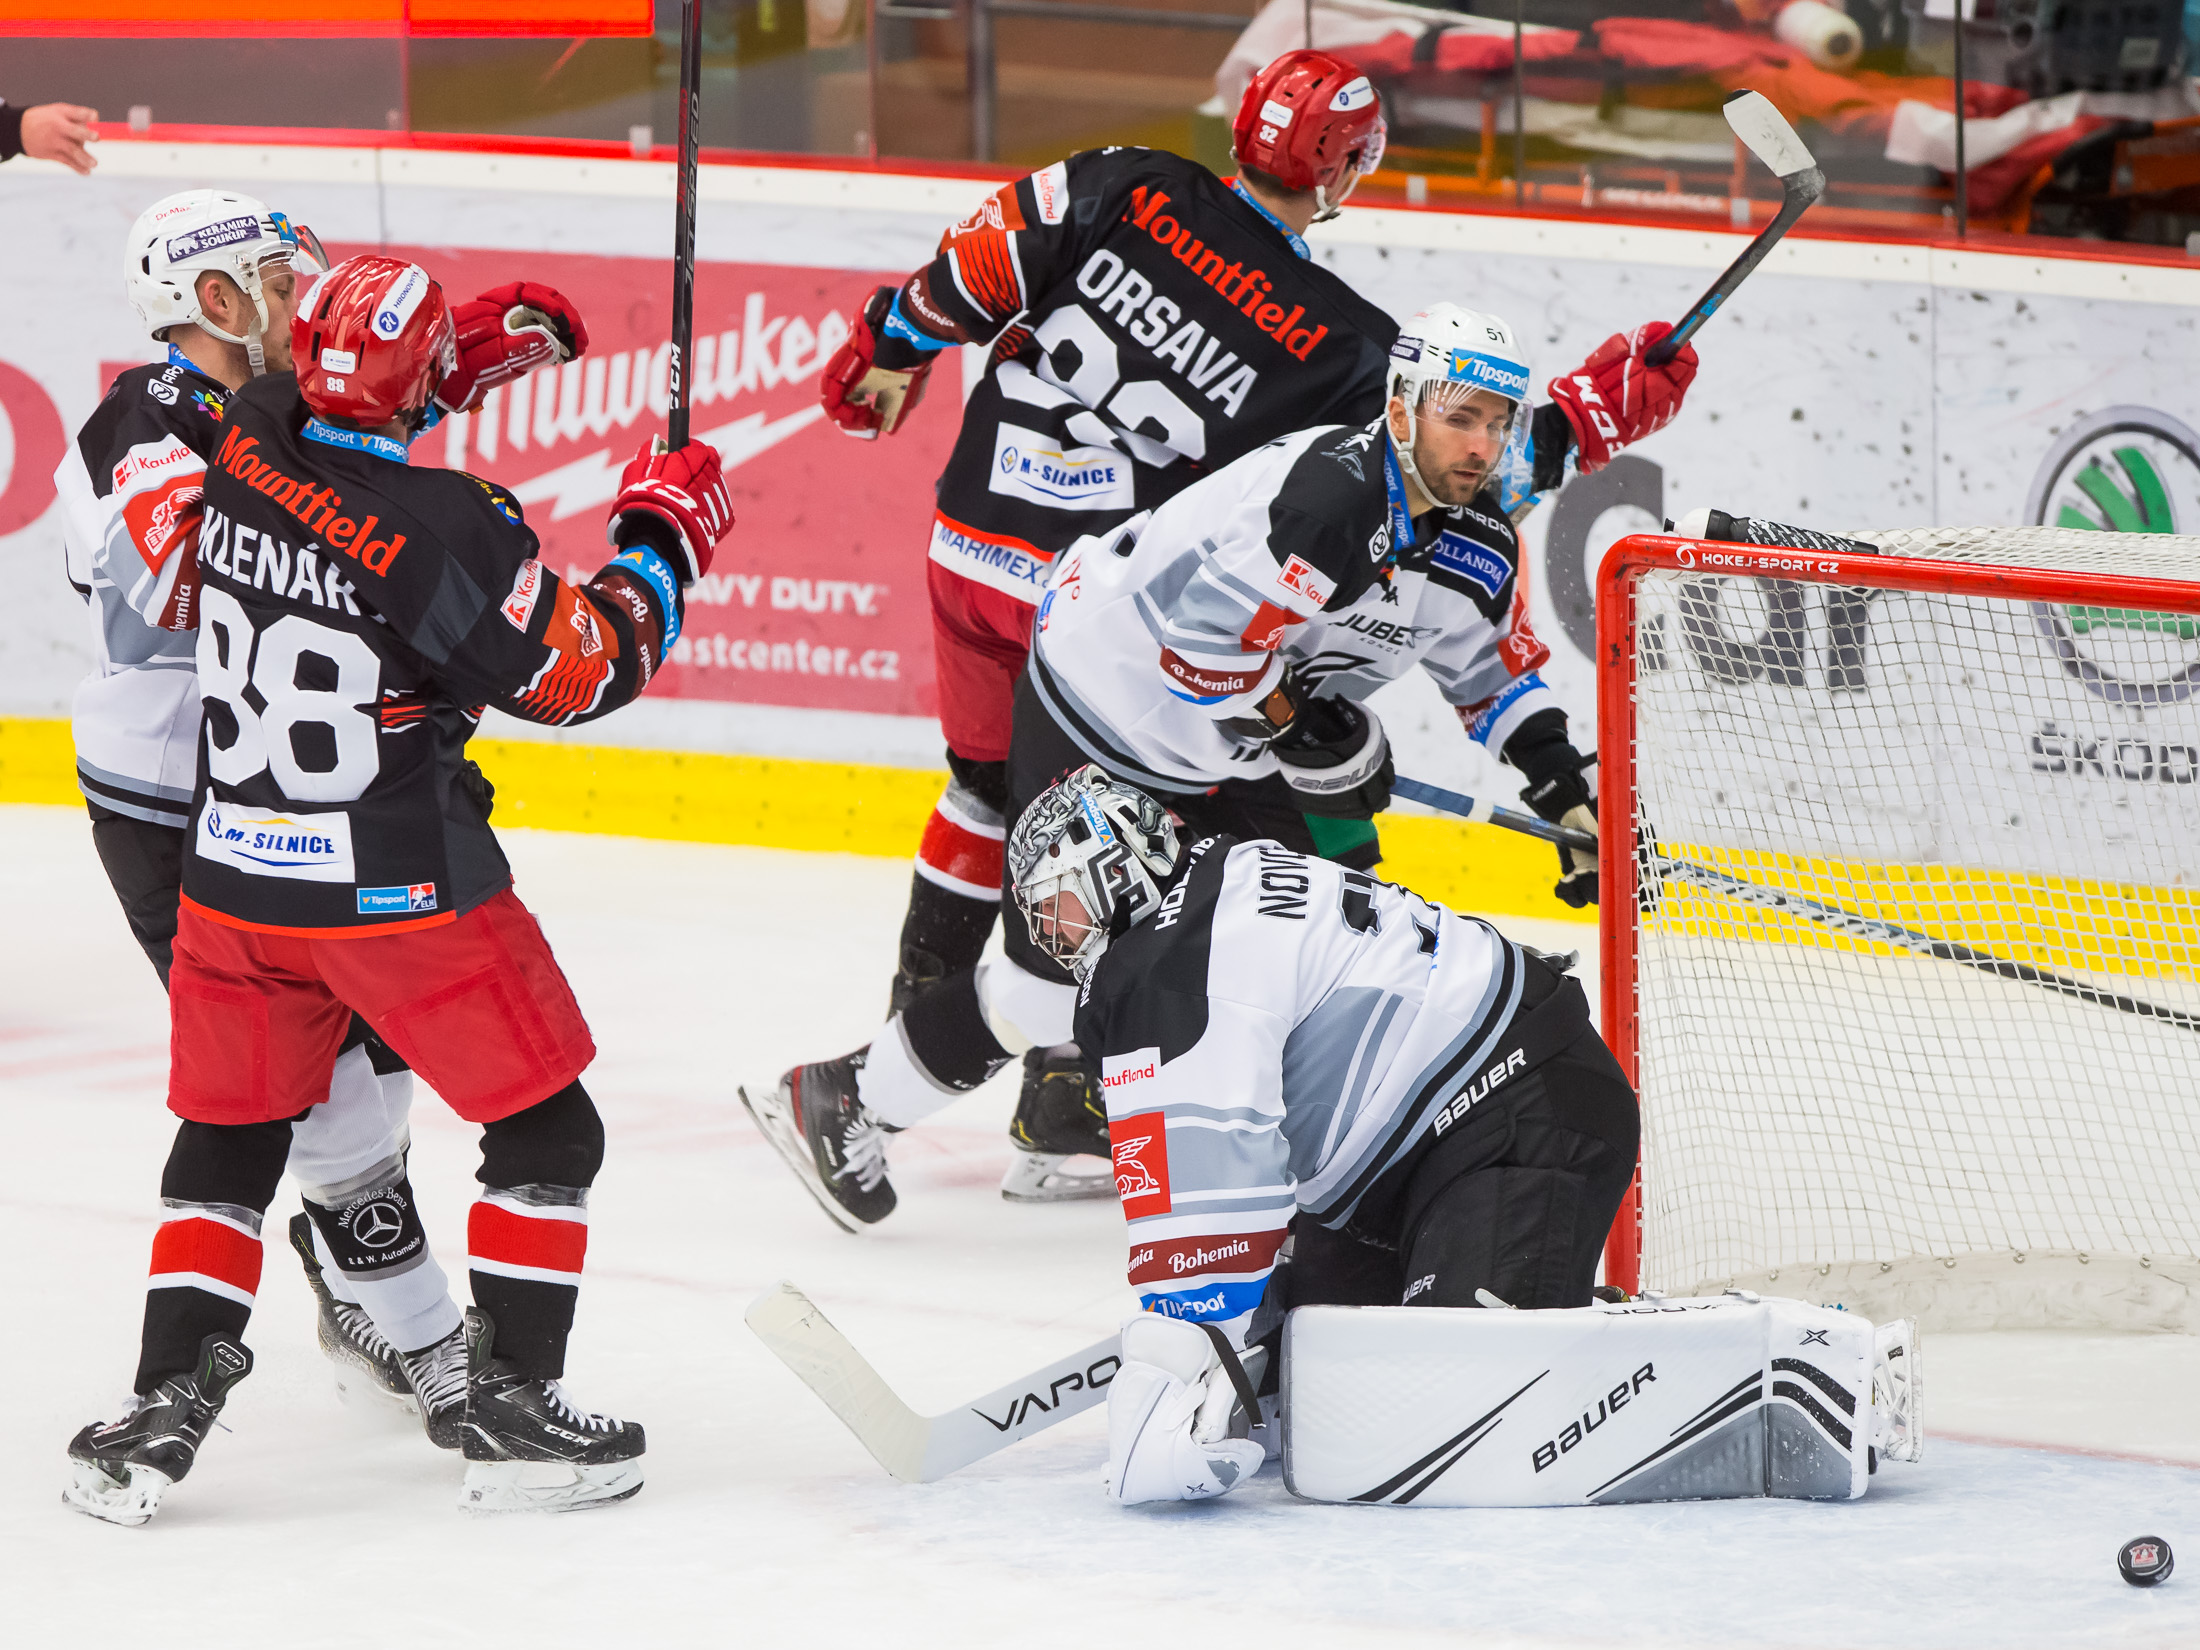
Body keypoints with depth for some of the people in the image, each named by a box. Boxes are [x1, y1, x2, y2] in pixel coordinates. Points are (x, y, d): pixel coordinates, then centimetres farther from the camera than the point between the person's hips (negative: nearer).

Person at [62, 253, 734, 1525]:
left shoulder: (250, 439, -5)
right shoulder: (443, 529, -22)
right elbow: (584, 674, -13)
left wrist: (477, 345, 17)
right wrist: (663, 543, 0)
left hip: (234, 882, 6)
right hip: (404, 895, -6)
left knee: (228, 1140, 18)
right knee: (547, 1130, 10)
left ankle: (164, 1412, 10)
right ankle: (516, 1412, 9)